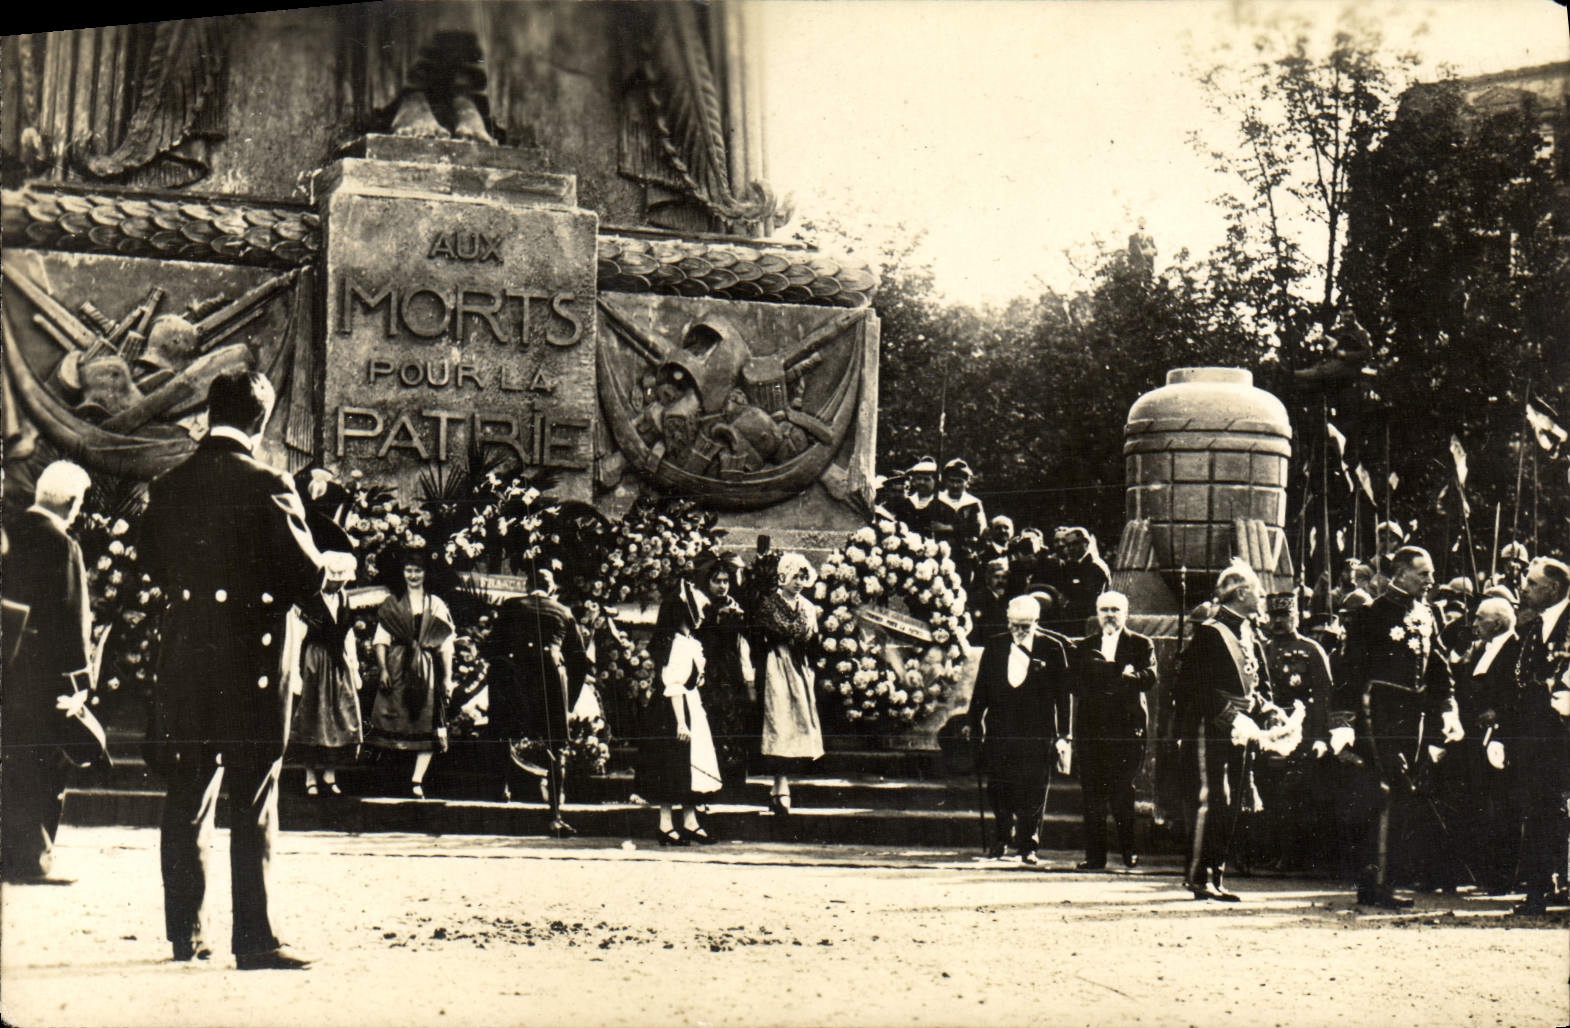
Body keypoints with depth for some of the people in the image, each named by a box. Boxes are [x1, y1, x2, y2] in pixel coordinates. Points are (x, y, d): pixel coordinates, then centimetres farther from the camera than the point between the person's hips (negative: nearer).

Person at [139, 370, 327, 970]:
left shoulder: (167, 488, 4)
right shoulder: (267, 487, -13)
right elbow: (308, 576, -11)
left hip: (185, 657, 5)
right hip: (252, 661, -5)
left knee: (186, 800, 13)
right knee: (254, 802, -1)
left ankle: (185, 933, 18)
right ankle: (254, 938, -2)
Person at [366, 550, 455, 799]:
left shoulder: (436, 605, 10)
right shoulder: (392, 604, 10)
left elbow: (445, 644, 7)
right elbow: (381, 638, 5)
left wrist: (448, 677, 1)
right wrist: (383, 669, -8)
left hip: (428, 671, 1)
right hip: (398, 669, 0)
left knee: (428, 727, -7)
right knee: (396, 723, -4)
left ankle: (417, 780, -5)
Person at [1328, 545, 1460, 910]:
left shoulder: (1426, 615, 15)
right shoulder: (1371, 615, -6)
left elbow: (1438, 667, 21)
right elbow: (1349, 670, -8)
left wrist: (1448, 710, 10)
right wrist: (1342, 723, -12)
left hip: (1413, 716, 7)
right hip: (1379, 713, -7)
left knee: (1388, 799, 10)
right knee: (1396, 795, -13)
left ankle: (1369, 885, 17)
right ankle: (1378, 884, -10)